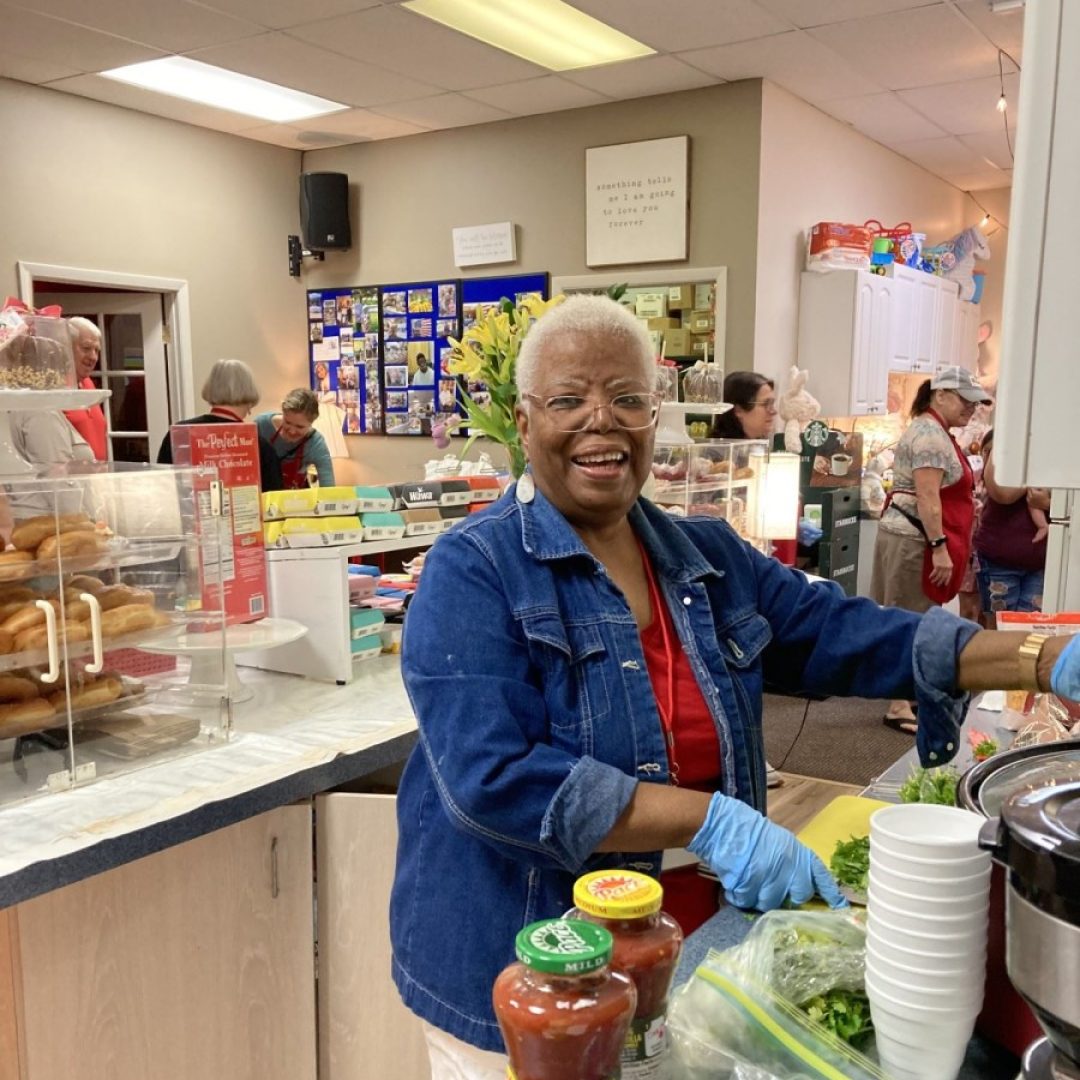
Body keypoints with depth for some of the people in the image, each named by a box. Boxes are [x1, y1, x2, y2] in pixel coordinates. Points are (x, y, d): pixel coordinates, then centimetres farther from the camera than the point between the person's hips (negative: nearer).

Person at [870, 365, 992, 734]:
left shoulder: (933, 431, 17)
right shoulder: (931, 434, -16)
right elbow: (927, 497, -23)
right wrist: (939, 547, -24)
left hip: (911, 534, 10)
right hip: (914, 538, -10)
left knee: (910, 619, 15)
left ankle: (907, 691, 25)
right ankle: (899, 707, -1)